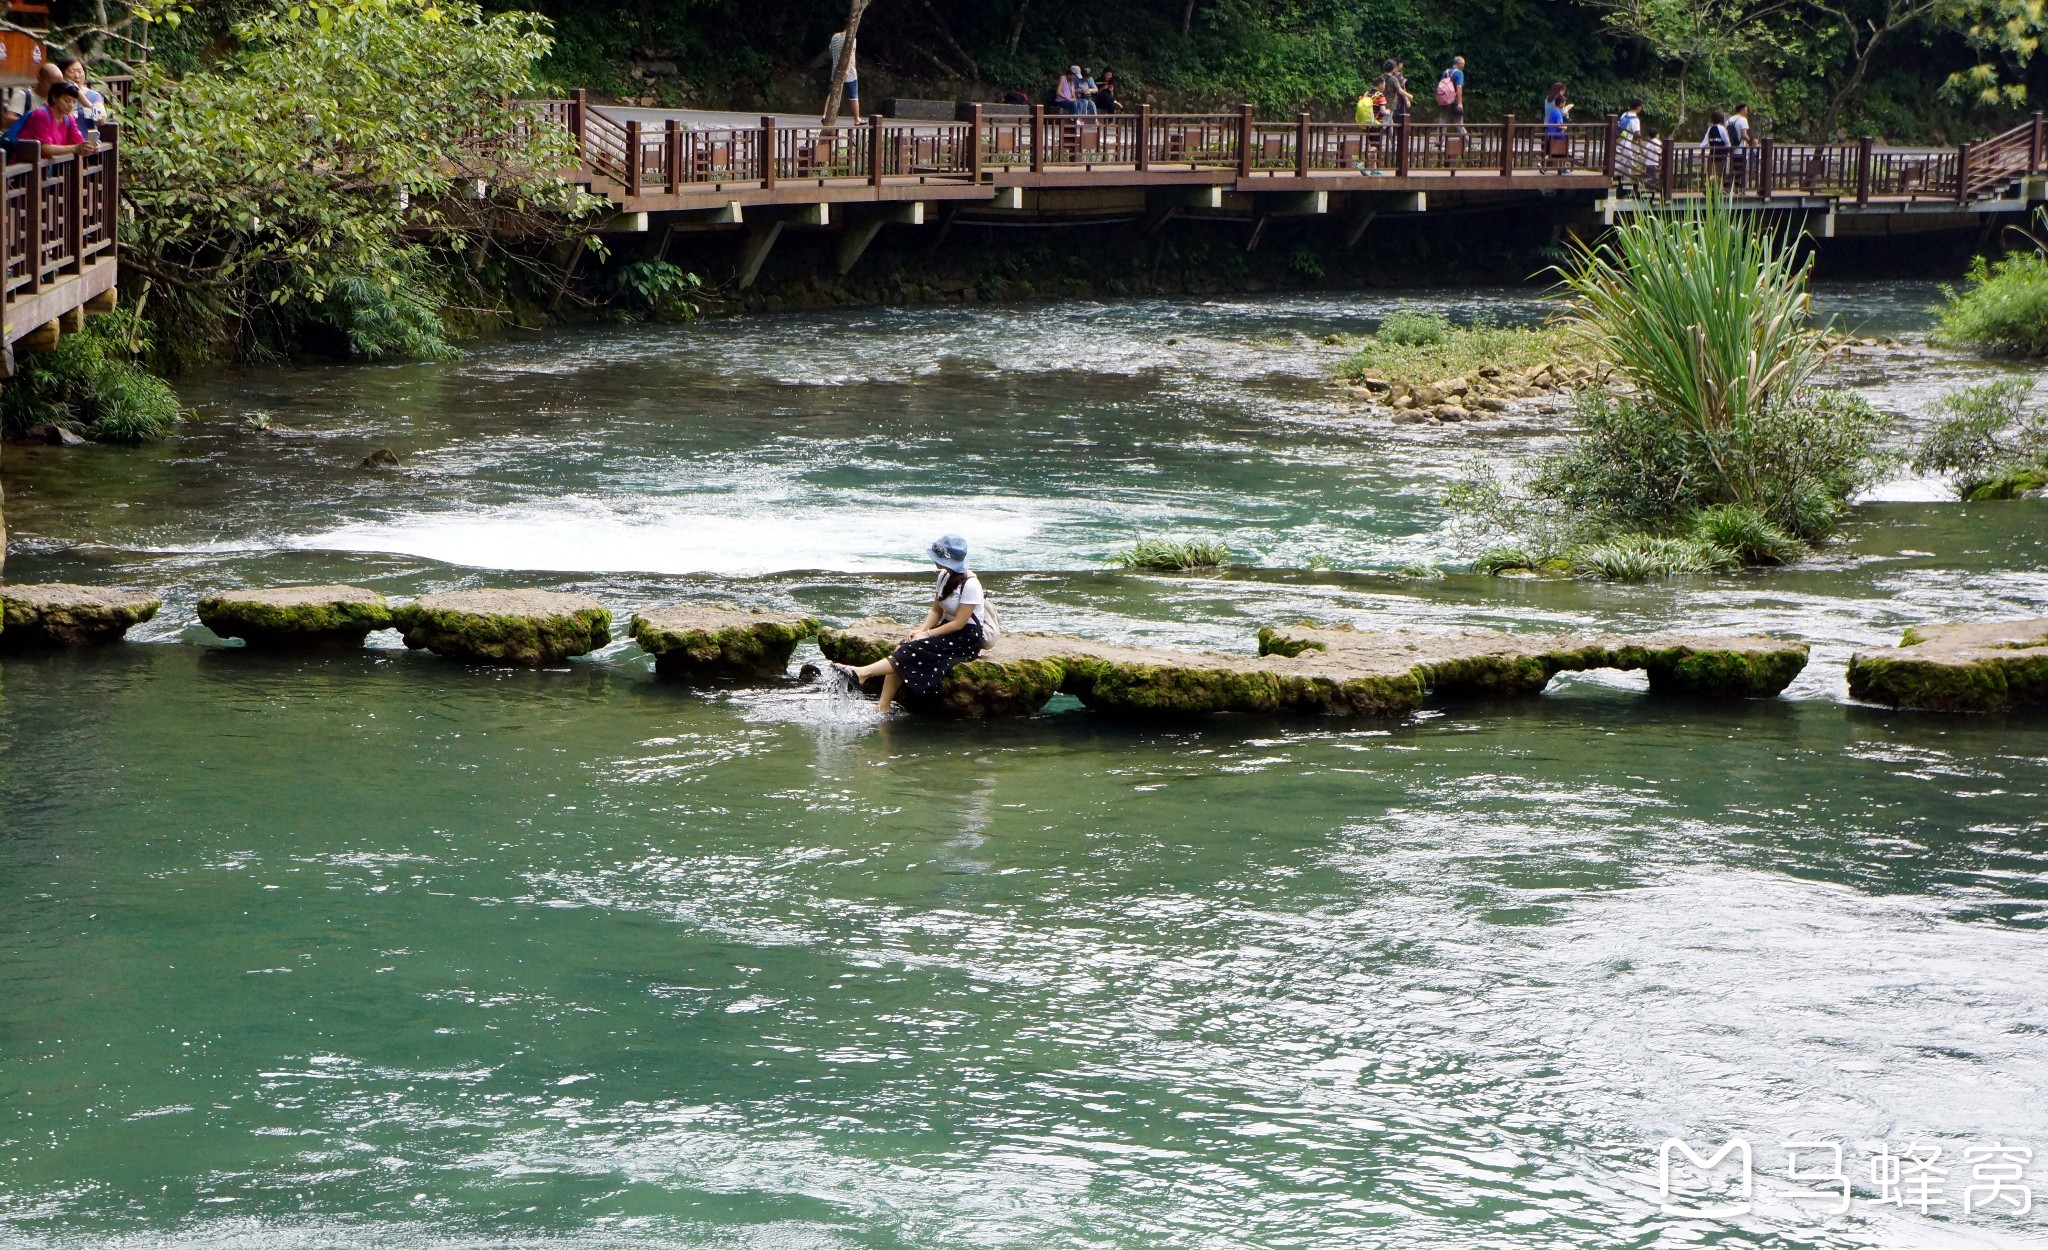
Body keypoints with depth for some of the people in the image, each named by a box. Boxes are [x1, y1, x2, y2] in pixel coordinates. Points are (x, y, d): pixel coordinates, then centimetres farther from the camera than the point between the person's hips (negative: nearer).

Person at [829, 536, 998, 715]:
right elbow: (936, 610, 9)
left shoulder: (970, 585, -20)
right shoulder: (944, 577, 6)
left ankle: (862, 673, -31)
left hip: (966, 638, -8)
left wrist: (927, 634, -18)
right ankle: (883, 707, -23)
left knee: (914, 651, -27)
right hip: (947, 630, 8)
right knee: (902, 648, -17)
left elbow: (959, 623, -19)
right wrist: (922, 630, -9)